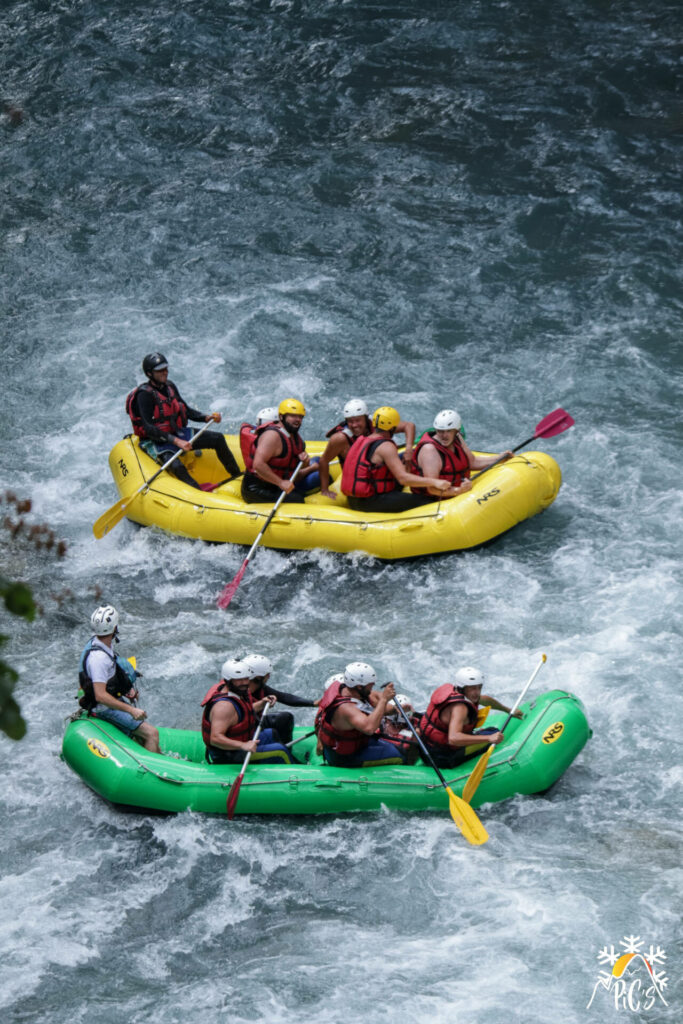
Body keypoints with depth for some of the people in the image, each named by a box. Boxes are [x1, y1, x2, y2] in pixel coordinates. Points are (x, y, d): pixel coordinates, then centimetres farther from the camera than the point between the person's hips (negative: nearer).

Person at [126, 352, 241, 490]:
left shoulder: (169, 386, 5)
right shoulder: (144, 394, -19)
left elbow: (186, 410, 17)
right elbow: (149, 428, -25)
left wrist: (206, 417, -1)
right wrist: (175, 441, -32)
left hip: (177, 433, 8)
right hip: (156, 442, -8)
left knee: (218, 439, 0)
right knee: (176, 466, -37)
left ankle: (237, 477, 11)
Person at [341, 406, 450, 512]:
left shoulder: (361, 441, 15)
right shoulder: (386, 446, -13)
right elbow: (403, 478, -21)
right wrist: (434, 482, -24)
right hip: (371, 503, -10)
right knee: (427, 501, -12)